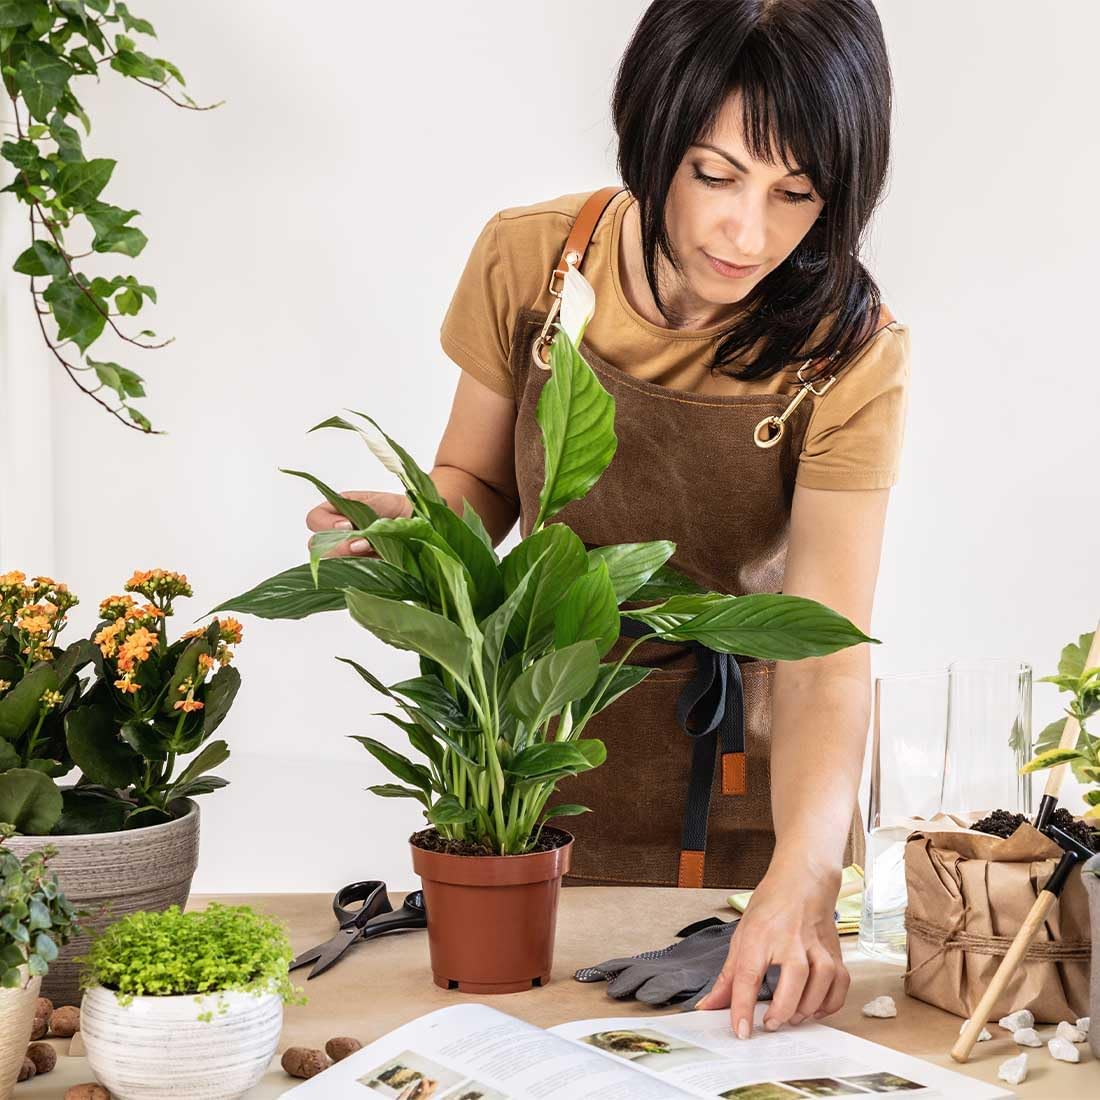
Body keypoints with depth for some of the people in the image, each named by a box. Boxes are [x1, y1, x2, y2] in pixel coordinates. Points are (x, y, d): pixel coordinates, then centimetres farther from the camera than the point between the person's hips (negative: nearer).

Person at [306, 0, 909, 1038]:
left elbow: (825, 650, -27)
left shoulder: (848, 354, -20)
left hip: (743, 777, -1)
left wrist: (798, 884, -42)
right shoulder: (527, 259, -14)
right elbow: (479, 480, 2)